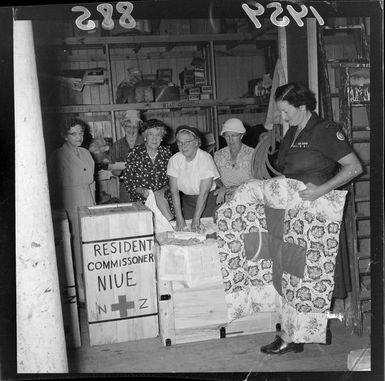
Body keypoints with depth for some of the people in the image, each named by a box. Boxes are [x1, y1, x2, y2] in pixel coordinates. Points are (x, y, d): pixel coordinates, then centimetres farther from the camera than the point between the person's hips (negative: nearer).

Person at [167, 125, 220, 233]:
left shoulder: (206, 159, -20)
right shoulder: (174, 160, -8)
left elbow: (204, 193, -24)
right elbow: (174, 191, -11)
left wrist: (196, 219, -28)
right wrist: (179, 218, -19)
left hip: (208, 200, -3)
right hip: (187, 200, 3)